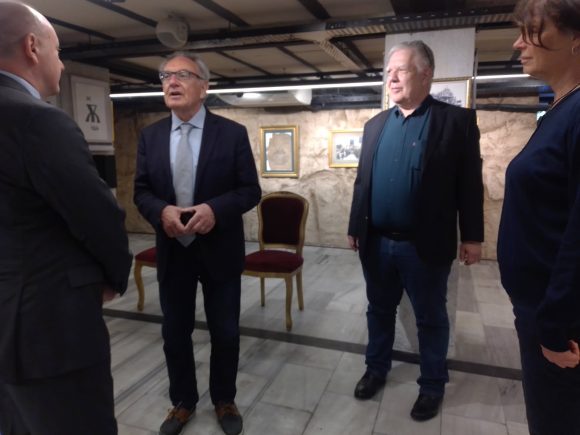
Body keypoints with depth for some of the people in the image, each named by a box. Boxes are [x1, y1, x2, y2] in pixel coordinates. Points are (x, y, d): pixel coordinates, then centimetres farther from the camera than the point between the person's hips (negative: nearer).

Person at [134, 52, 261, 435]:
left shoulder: (233, 133, -5)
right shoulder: (150, 136, 4)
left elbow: (251, 191, -7)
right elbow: (142, 191, 5)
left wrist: (214, 209, -25)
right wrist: (162, 211, -18)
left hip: (219, 250, -2)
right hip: (172, 251, 3)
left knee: (225, 333, 12)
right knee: (174, 333, 15)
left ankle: (224, 400, 37)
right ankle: (183, 402, 39)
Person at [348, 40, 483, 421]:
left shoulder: (457, 120, -4)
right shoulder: (375, 125, 9)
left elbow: (470, 183, -5)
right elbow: (362, 181, 11)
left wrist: (473, 237, -6)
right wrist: (355, 228, 11)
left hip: (425, 246, -4)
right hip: (376, 243, 4)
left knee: (431, 319, 13)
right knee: (379, 311, 19)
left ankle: (433, 385, 33)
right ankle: (377, 369, 39)